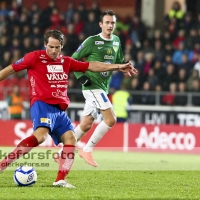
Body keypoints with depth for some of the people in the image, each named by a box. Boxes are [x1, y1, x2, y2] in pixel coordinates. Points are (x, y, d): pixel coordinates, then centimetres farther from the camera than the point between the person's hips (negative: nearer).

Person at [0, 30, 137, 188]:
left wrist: (118, 67, 15)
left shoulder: (66, 62, 17)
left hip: (59, 110, 7)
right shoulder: (35, 57, 0)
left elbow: (91, 66, 19)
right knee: (40, 135, -30)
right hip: (42, 104, -7)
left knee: (70, 138, -8)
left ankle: (60, 180, -10)